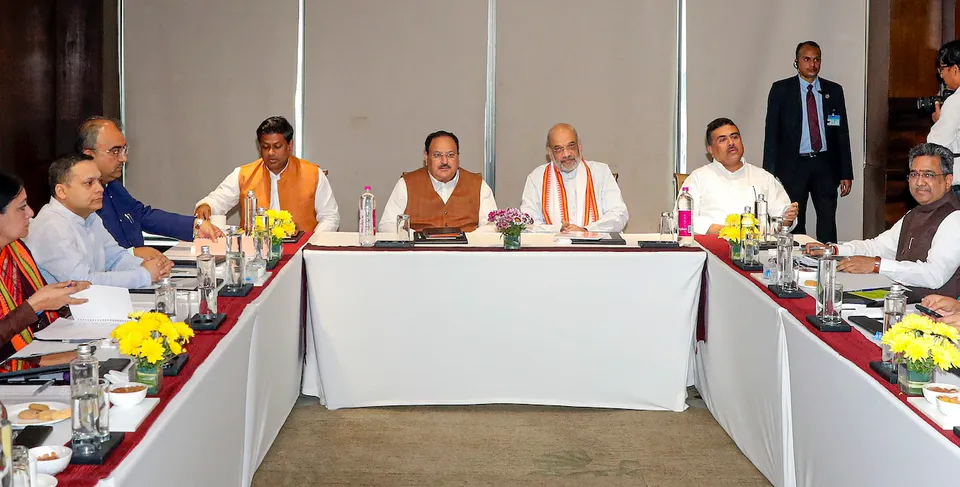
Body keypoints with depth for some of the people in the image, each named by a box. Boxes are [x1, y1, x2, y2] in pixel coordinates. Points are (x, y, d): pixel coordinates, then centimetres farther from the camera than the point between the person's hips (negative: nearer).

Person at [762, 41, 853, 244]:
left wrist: (846, 173, 4)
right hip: (793, 164, -2)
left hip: (825, 165, 2)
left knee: (828, 221, 0)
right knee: (793, 223, 2)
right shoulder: (781, 90, 2)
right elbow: (771, 133, 1)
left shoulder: (834, 91, 9)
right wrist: (769, 173, -6)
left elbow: (842, 133, 9)